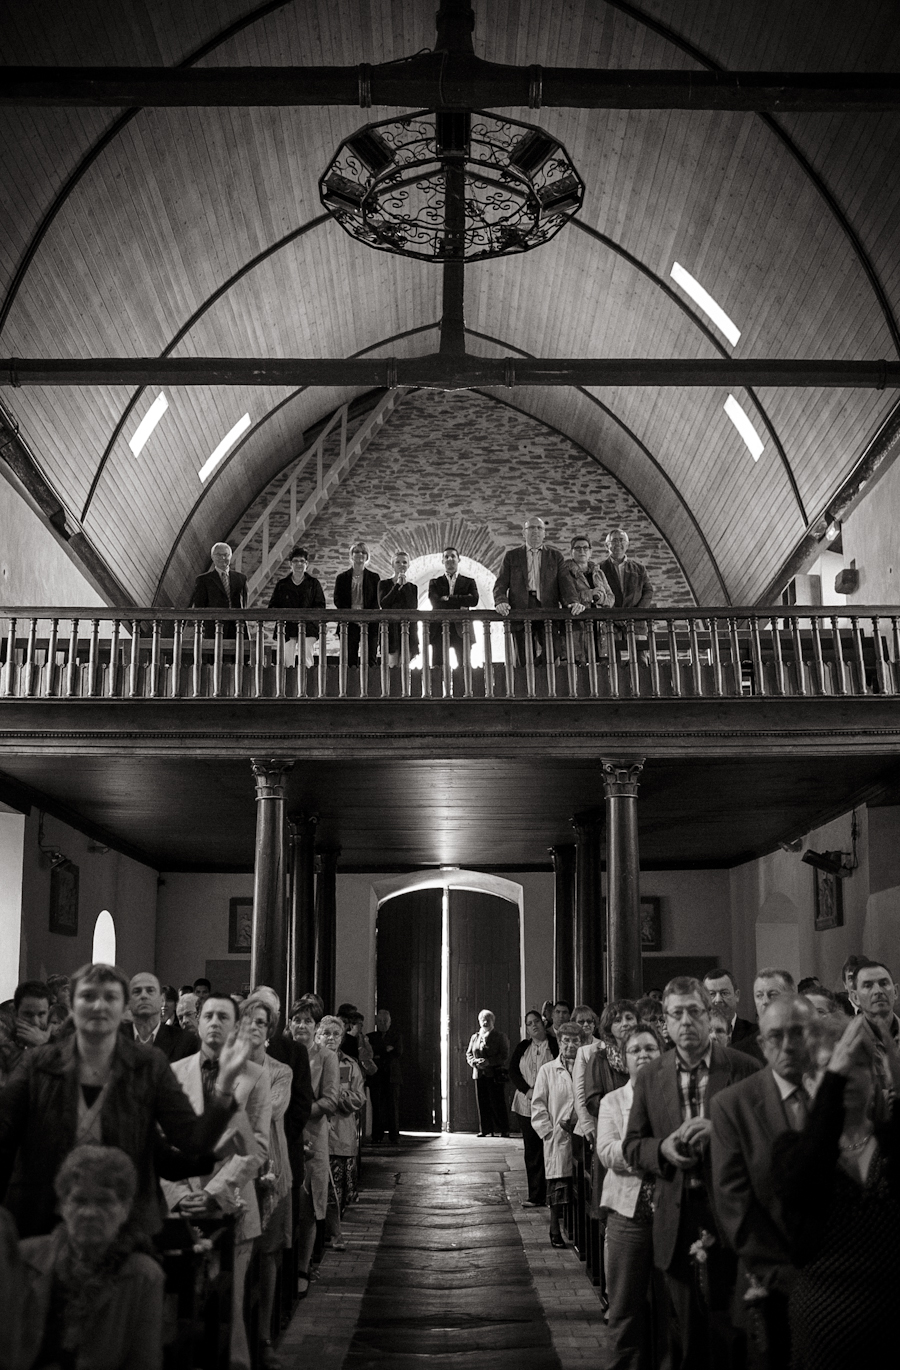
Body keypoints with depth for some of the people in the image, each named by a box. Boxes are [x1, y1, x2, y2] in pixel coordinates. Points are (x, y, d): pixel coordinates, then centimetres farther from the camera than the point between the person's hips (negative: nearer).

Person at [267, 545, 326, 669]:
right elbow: (272, 606, 12)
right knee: (287, 661, -7)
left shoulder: (314, 583, 11)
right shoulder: (281, 585, 14)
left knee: (306, 661, -11)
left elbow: (321, 606, 5)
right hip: (287, 628, 1)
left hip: (308, 628, -1)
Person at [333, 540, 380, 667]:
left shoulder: (374, 578, 12)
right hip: (349, 623, 0)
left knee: (370, 660, -5)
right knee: (350, 660, -5)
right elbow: (337, 600, 5)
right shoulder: (342, 578, 12)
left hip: (370, 623, 0)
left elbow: (377, 601, 5)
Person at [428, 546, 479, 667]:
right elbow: (435, 602, -4)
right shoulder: (435, 583, 15)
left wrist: (448, 599, -6)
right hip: (440, 631, 0)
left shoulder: (469, 582, 15)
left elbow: (474, 600, -5)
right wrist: (460, 603, -6)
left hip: (462, 631, 0)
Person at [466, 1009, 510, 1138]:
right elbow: (468, 1053, 16)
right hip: (479, 1074, 4)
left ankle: (503, 1130, 1)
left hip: (495, 1075, -4)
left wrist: (488, 1061, -17)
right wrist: (474, 1062, -7)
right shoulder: (474, 1037, 18)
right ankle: (485, 1129, 8)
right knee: (482, 1103, 1)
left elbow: (504, 1056, -5)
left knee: (497, 1103, -6)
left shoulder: (500, 1037, 3)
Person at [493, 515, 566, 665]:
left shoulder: (555, 556, 17)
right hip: (520, 611, -1)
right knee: (524, 661, -5)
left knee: (551, 657, -15)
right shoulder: (511, 555, 15)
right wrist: (501, 601, -13)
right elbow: (500, 584, 9)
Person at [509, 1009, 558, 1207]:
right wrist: (528, 1090, -9)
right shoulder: (522, 1047, 12)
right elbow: (512, 1071, 6)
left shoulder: (555, 1045, -1)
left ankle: (546, 1195, -2)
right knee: (531, 1150, 4)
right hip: (526, 1105, 4)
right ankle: (535, 1196, 7)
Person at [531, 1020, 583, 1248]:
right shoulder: (547, 1070, 6)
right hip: (557, 1137, -1)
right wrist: (549, 1132, -3)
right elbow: (538, 1104, 5)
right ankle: (555, 1231, 11)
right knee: (558, 1186, -1)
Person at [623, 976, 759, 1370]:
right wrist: (662, 1148, -11)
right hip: (677, 1220, 3)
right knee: (688, 1330, 10)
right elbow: (632, 1145, 10)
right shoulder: (649, 1077, 6)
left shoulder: (744, 1068, -3)